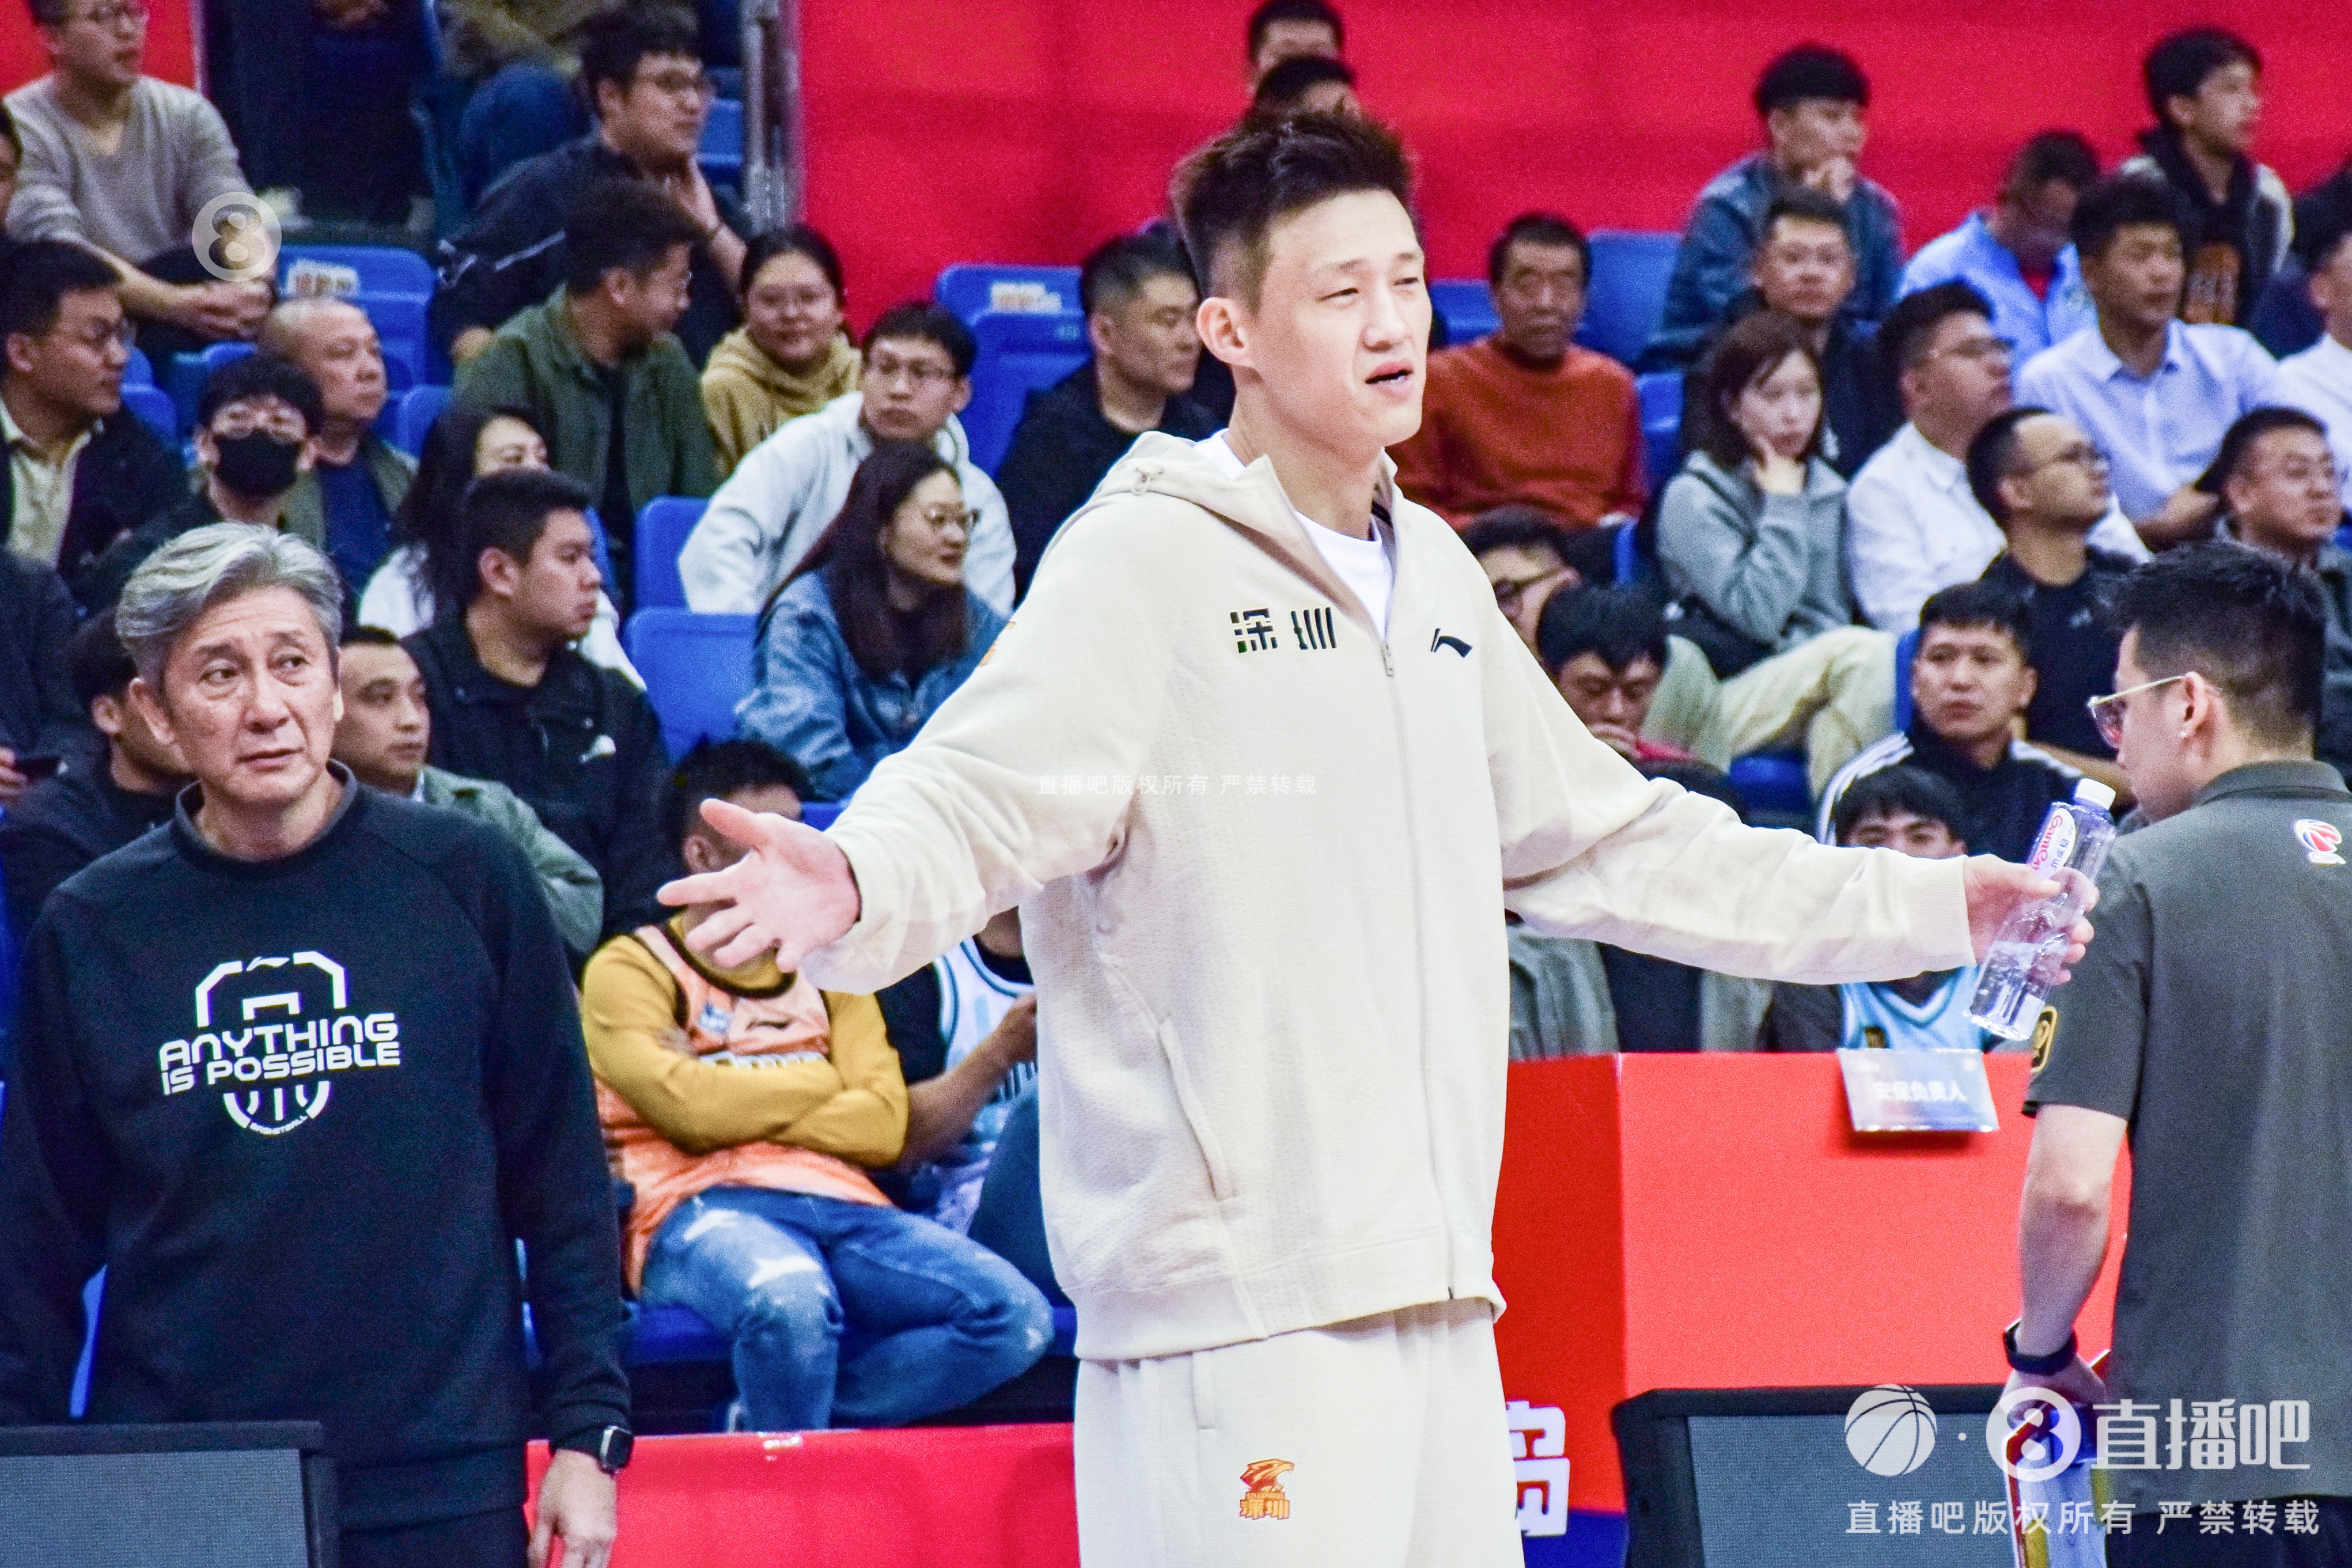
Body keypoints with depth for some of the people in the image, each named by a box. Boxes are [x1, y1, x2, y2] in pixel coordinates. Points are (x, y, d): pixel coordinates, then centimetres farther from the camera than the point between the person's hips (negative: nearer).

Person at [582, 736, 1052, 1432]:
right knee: (792, 1300, -43)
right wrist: (819, 1081, 8)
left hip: (841, 1204, 6)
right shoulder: (632, 970, 11)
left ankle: (778, 1420, -22)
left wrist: (733, 1101, 0)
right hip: (704, 1214, -5)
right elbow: (691, 1111, -8)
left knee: (1018, 1318, -23)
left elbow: (884, 1125, 9)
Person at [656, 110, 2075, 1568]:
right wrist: (854, 889, -41)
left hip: (1436, 1286, 8)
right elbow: (977, 798, -17)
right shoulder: (1143, 561, -6)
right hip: (1235, 1302, -8)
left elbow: (1607, 842, 29)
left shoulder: (1433, 575, 18)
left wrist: (1922, 907, 33)